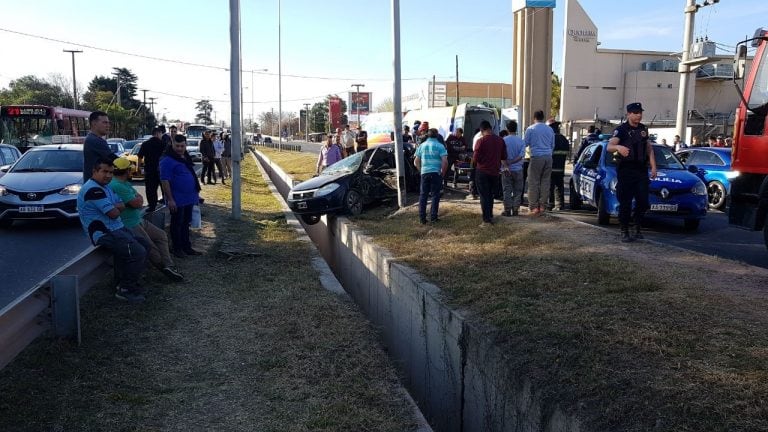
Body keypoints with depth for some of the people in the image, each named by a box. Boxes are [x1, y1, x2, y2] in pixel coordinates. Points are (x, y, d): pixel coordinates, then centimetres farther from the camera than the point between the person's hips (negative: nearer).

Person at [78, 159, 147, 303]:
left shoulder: (104, 187, 18)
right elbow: (114, 213, -20)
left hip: (116, 229, 11)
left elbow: (122, 205, 11)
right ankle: (125, 289, -6)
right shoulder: (93, 190, -17)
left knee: (143, 245, 10)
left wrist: (112, 207, -10)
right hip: (105, 234, -11)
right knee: (139, 253, -21)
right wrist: (115, 208, 3)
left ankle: (123, 282, 17)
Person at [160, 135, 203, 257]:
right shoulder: (167, 160, -16)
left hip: (189, 198, 8)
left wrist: (196, 192, 20)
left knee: (186, 223, 16)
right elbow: (164, 180, -19)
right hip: (177, 200, -8)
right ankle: (176, 248, 15)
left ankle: (187, 247, 25)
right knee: (176, 224, 4)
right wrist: (170, 199, -22)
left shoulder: (185, 157, 11)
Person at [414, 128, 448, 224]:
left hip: (424, 173, 3)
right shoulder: (440, 146, -3)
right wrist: (442, 173, 0)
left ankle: (422, 218, 8)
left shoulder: (421, 146, 9)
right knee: (435, 195, 5)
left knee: (423, 195, 9)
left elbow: (416, 162, 10)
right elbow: (445, 162, -12)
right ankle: (433, 217, 4)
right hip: (436, 173, -3)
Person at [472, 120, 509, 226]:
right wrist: (504, 166, 27)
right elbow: (504, 157, 10)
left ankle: (486, 220, -2)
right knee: (490, 195, 19)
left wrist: (474, 163, 8)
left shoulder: (481, 141, -14)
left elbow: (475, 158, -13)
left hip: (482, 172, -5)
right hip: (494, 172, 5)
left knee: (484, 196, 0)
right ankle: (490, 216, 26)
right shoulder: (500, 140, 3)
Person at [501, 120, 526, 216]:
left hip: (507, 169, -1)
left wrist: (505, 166, -9)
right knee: (517, 191, 9)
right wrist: (511, 162, -10)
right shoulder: (521, 141, -1)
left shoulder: (503, 140, -6)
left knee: (507, 190, 4)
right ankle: (515, 209, 9)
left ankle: (507, 210, 5)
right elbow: (521, 155, -11)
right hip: (518, 169, 1)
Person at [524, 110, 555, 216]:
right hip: (548, 157, 4)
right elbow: (553, 145, 18)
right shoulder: (550, 129, 11)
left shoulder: (530, 129, -2)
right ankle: (542, 206, 9)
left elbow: (525, 143, 3)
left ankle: (534, 207, -3)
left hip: (536, 157, -4)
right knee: (545, 182, 7)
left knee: (533, 183, -1)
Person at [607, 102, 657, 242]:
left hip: (641, 170, 5)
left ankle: (637, 228, 19)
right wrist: (618, 147, -42)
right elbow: (609, 146, -20)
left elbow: (649, 149, 20)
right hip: (625, 170, -5)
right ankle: (625, 232, 5)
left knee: (643, 201, 1)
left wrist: (653, 167, 12)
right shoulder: (621, 129, -6)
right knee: (625, 203, -3)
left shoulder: (643, 129, 13)